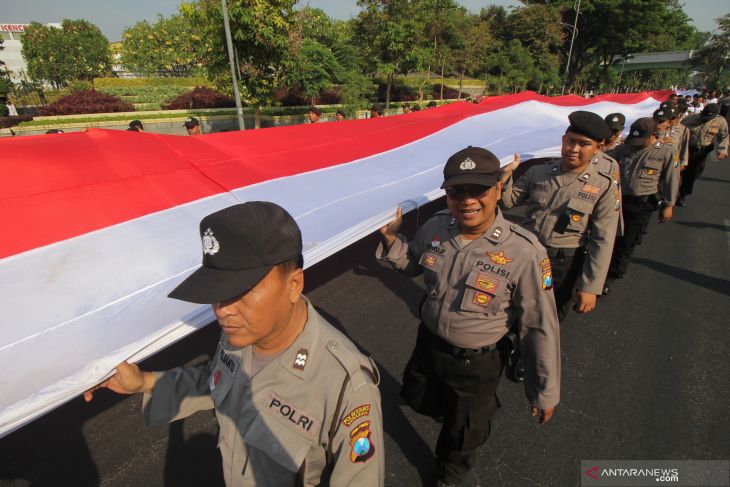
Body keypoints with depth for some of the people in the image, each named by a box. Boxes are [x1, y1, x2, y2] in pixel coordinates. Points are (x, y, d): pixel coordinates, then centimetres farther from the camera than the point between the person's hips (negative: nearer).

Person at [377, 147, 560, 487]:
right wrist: (391, 238, -14)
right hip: (427, 344, 4)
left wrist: (545, 392, -8)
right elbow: (413, 264, 6)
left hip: (476, 363, -4)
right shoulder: (434, 228, -14)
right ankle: (452, 414, 66)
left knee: (461, 436, 22)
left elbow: (540, 327, -18)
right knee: (417, 399, 32)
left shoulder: (524, 252, -29)